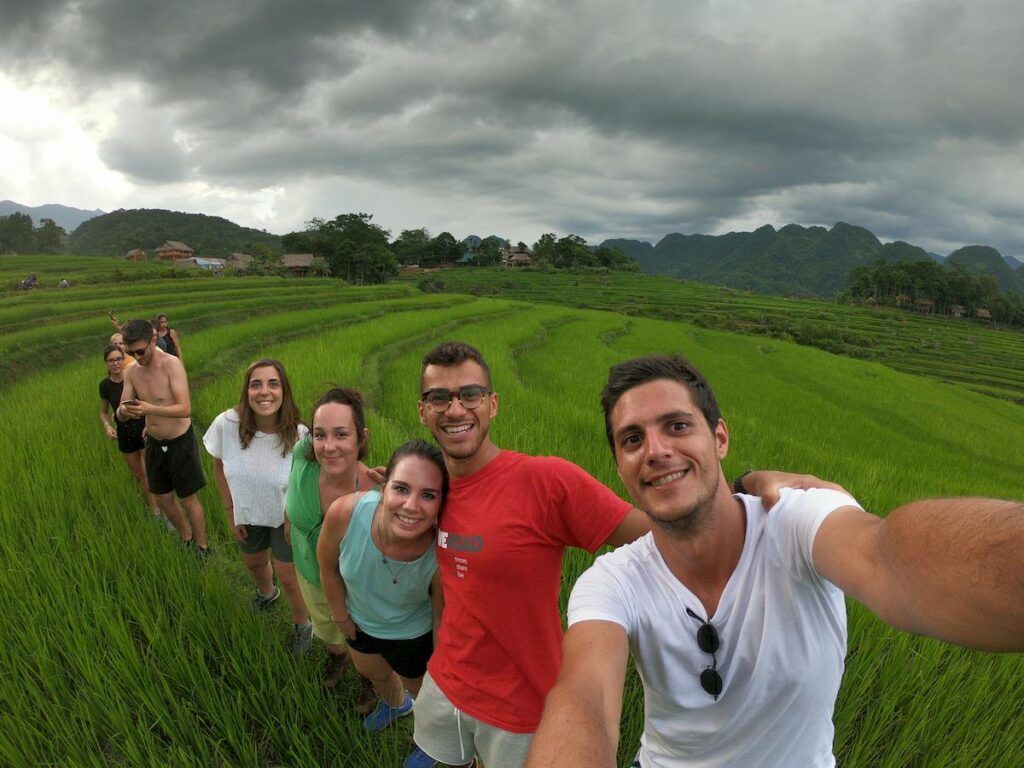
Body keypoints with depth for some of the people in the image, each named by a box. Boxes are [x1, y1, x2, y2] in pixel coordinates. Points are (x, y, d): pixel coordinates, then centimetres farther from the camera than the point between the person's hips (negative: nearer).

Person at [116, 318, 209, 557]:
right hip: (154, 444, 6)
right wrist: (123, 412, -24)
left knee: (189, 500, 6)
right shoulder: (131, 372, -2)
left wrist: (150, 409, -42)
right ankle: (186, 538, 42)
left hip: (180, 442, -6)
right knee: (162, 500, 18)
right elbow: (121, 415, 0)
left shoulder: (171, 364, -20)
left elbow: (185, 409, -27)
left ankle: (202, 548, 26)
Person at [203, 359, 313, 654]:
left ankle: (303, 625, 40)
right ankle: (267, 592, 65)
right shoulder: (227, 424, -26)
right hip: (247, 514, 4)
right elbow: (219, 467, -7)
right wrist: (230, 511, -1)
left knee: (288, 578, 8)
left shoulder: (299, 435, -31)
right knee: (253, 562, 29)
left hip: (286, 517, -3)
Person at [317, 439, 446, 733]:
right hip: (359, 621, 3)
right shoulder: (344, 513, -38)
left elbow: (442, 618, -19)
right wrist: (341, 616, 0)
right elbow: (328, 566, -14)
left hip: (413, 636, -3)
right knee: (370, 672, 34)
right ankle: (396, 704, 71)